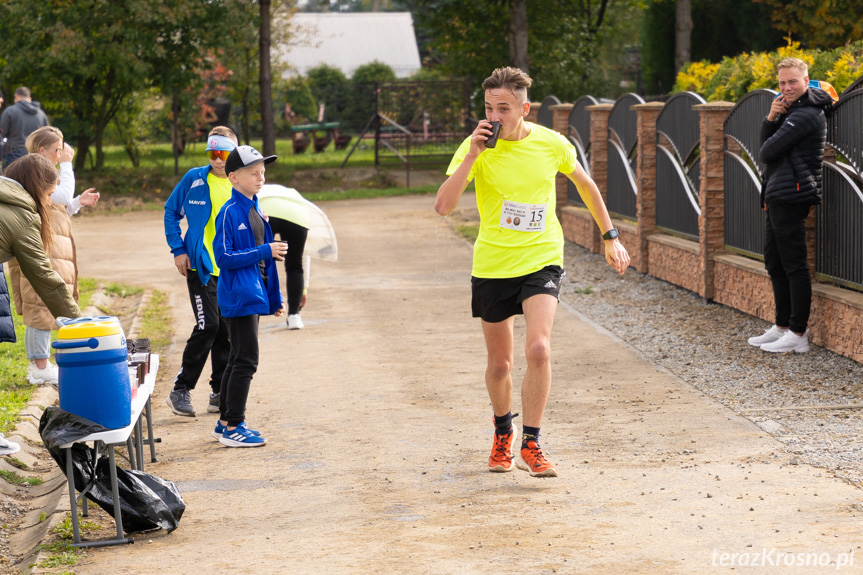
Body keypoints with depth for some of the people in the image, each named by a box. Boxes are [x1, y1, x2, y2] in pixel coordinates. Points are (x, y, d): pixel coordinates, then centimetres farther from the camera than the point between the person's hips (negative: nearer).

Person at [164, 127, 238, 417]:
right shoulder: (194, 179, -2)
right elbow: (171, 212, 8)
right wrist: (178, 250, 1)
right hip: (201, 266, -3)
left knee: (226, 329, 7)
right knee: (208, 325, -14)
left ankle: (220, 392, 18)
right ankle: (180, 390, -4)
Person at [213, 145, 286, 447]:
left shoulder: (254, 210, 13)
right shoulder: (230, 213, -13)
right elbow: (223, 257, -18)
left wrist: (274, 297, 18)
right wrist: (264, 252, -20)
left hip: (253, 296, 9)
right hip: (239, 296, -9)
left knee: (238, 360, 14)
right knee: (246, 361, -8)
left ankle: (226, 422, 22)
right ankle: (232, 427, -2)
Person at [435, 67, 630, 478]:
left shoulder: (551, 144, -6)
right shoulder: (476, 148, -10)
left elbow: (584, 184, 15)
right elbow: (443, 206, -22)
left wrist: (610, 237, 18)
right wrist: (472, 155, -28)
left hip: (541, 260, 0)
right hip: (492, 265, 1)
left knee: (538, 350, -21)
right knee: (499, 363, 10)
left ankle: (530, 445, -7)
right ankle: (503, 432, 39)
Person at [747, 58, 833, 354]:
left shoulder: (805, 115, -14)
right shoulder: (791, 110, 19)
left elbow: (768, 152, -16)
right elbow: (765, 145, 14)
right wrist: (771, 119, -3)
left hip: (791, 196, -11)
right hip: (776, 197, 11)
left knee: (794, 265, -7)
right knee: (775, 264, 15)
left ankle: (798, 335, -5)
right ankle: (782, 327, 23)